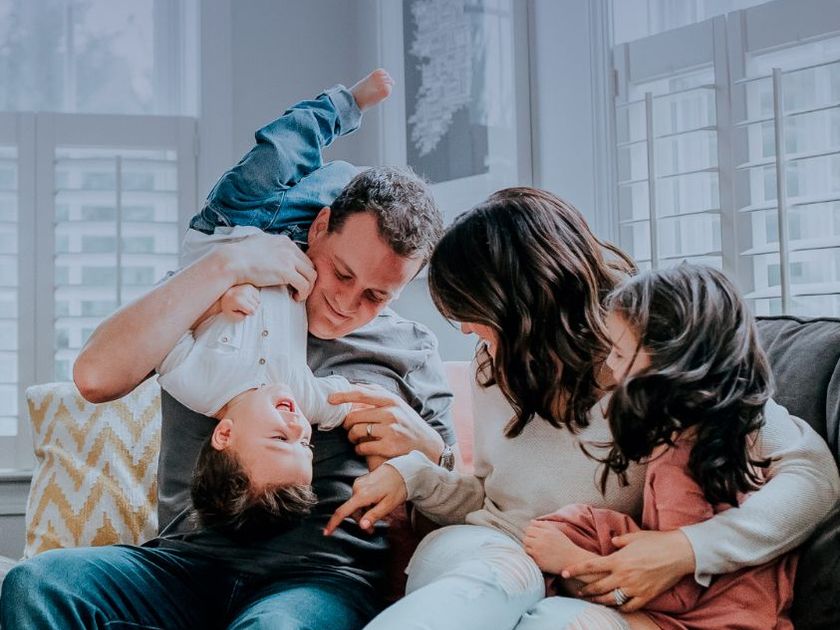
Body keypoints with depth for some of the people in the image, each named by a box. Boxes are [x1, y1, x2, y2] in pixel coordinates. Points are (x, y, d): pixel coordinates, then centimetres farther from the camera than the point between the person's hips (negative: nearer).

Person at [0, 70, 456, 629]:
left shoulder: (411, 351, 15)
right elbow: (96, 377, -6)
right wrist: (226, 264, -6)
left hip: (327, 573, -2)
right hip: (190, 558, 3)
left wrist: (423, 445, -6)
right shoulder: (219, 302, 12)